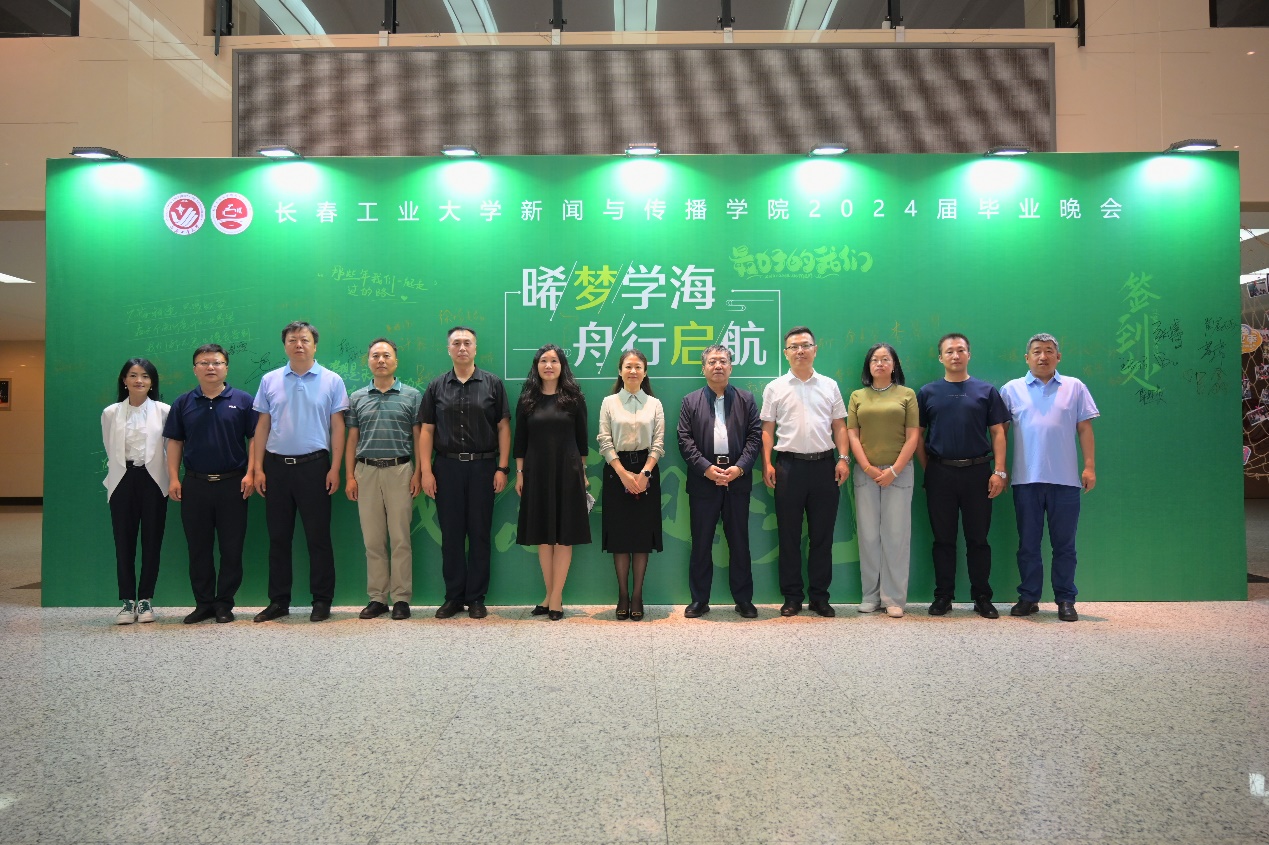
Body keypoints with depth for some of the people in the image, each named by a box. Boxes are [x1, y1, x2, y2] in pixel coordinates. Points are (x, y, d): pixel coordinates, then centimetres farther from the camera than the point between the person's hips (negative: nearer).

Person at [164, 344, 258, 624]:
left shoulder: (242, 400, 1)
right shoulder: (183, 403, 8)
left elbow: (255, 438, 0)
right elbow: (174, 442, 9)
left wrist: (250, 473, -9)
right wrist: (173, 478, 1)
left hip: (232, 484, -2)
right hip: (194, 484, 2)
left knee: (232, 548, 3)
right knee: (198, 548, 8)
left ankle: (225, 604, 13)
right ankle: (203, 603, 19)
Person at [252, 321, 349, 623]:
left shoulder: (332, 381, 0)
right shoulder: (269, 380, 8)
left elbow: (338, 427, 0)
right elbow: (262, 426, 9)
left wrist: (335, 468, -7)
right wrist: (258, 468, 3)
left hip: (314, 465, -3)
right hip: (277, 465, 3)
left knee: (318, 536, 2)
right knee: (278, 537, 9)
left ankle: (322, 601, 11)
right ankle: (278, 601, 19)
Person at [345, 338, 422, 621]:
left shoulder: (411, 395, 4)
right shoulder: (357, 398, 11)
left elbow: (418, 438, 3)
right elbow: (351, 440, 11)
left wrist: (417, 474, -5)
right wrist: (349, 476, 3)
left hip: (399, 471, -2)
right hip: (366, 471, 2)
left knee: (400, 539, 0)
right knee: (373, 540, 6)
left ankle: (401, 598, 7)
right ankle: (377, 598, 14)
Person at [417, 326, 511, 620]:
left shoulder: (492, 384, 4)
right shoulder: (437, 387, 8)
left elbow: (503, 427, 2)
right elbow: (426, 430, 6)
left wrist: (502, 468, -5)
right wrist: (426, 471, -2)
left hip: (482, 466, -1)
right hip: (447, 466, 1)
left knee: (479, 534, 4)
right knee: (451, 534, 6)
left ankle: (476, 598, 14)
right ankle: (453, 596, 17)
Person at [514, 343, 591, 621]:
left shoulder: (574, 398, 2)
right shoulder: (527, 399, 5)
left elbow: (581, 437, 5)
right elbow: (520, 439, 7)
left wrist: (582, 472, 4)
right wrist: (519, 473, 3)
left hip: (567, 472, -2)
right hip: (537, 473, 2)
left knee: (564, 536, 0)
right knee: (543, 536, 7)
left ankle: (556, 598, 6)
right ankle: (550, 595, 17)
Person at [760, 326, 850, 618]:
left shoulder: (829, 386, 9)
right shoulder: (774, 388, 5)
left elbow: (839, 426, 9)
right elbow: (767, 430, 4)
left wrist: (843, 458, -3)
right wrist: (766, 465, -5)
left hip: (824, 464, 1)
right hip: (789, 465, -1)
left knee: (822, 535, 6)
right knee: (789, 535, 4)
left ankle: (820, 596, 16)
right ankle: (791, 597, 14)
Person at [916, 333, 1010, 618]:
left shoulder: (986, 391, 7)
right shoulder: (928, 393, 7)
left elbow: (998, 432, 3)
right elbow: (918, 434, 8)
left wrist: (999, 471, -5)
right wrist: (927, 469, 1)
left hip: (977, 471, 0)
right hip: (940, 474, 0)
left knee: (978, 539, 5)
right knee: (943, 539, 6)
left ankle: (982, 597, 15)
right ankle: (943, 596, 15)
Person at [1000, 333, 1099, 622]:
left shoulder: (1075, 387, 8)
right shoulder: (1012, 389, 7)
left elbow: (1085, 429, 6)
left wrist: (1089, 466, -3)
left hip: (1065, 479, 0)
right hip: (1026, 479, 0)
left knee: (1064, 545, 6)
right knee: (1028, 544, 8)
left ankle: (1065, 600, 16)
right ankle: (1028, 598, 17)